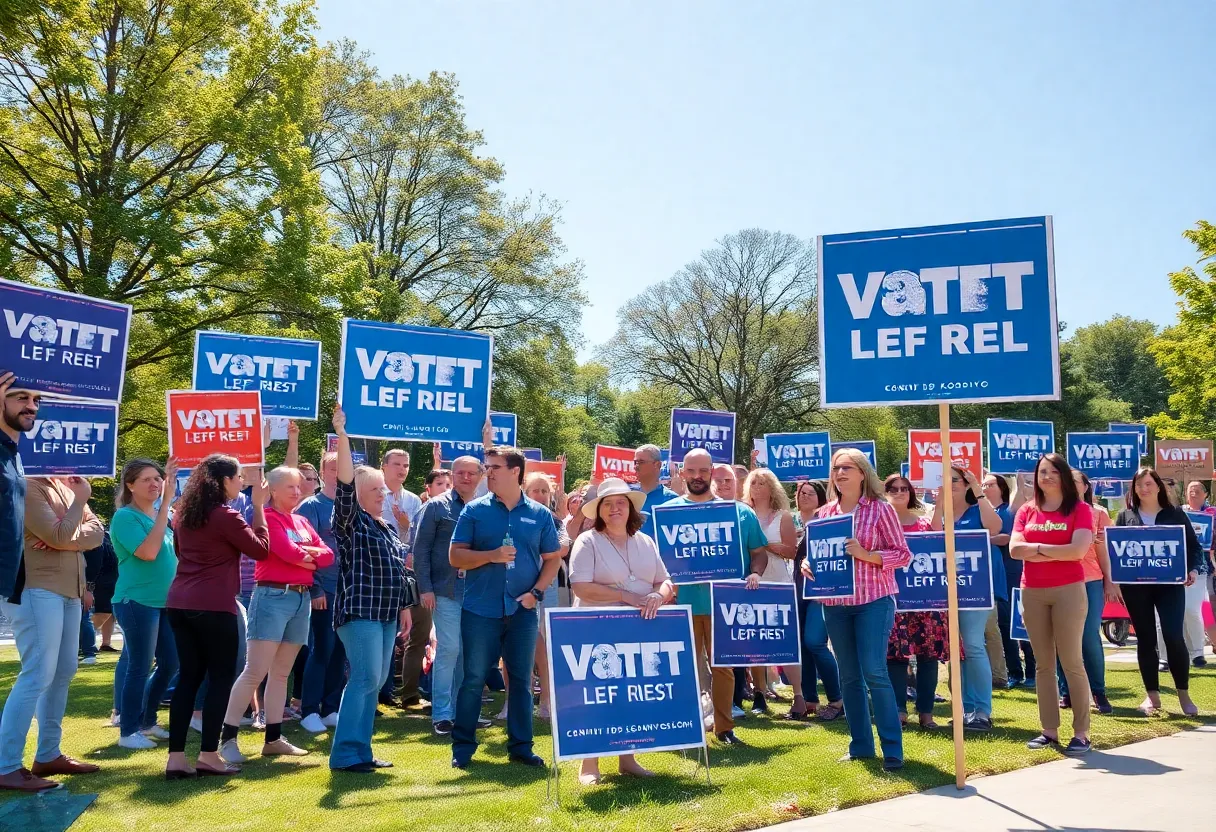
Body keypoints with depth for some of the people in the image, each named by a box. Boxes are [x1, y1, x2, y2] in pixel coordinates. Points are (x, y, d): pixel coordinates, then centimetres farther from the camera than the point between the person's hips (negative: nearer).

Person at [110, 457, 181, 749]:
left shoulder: (160, 513, 11)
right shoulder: (125, 516, -12)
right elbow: (148, 552, -25)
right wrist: (165, 509, -24)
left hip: (165, 601, 8)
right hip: (137, 601, -8)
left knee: (170, 663, 12)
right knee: (139, 667, -1)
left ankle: (147, 721, 27)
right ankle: (128, 731, 11)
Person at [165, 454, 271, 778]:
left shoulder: (184, 513, 13)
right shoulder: (226, 516, -11)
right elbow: (261, 549, -5)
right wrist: (259, 507, -1)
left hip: (180, 603, 8)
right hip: (213, 606, -8)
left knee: (188, 676, 11)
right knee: (221, 677, 3)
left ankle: (176, 758, 9)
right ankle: (209, 755, 4)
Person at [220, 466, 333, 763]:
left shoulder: (302, 522, 17)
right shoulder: (267, 518, -6)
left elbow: (328, 554, 8)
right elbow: (289, 552, -18)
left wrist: (307, 556, -11)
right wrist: (308, 554, 1)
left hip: (302, 598, 7)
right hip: (273, 597, -7)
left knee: (281, 673, 11)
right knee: (255, 672, -9)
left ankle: (273, 739, 17)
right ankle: (227, 738, -2)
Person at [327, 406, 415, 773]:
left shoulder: (389, 529, 18)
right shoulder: (350, 520, -4)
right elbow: (344, 484, -19)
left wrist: (405, 607, 18)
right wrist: (342, 436, -29)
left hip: (387, 614, 8)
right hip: (359, 611, -8)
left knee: (376, 681, 9)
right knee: (365, 678, -12)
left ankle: (360, 749, 16)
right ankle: (345, 754, -5)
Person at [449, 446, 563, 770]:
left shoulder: (540, 514, 4)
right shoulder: (474, 510, 1)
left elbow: (553, 558, 9)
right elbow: (456, 556, -2)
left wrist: (537, 591, -5)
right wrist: (492, 555, -17)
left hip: (522, 610, 1)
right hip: (480, 609, -1)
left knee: (521, 679, 9)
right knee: (473, 679, 4)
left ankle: (520, 745, 21)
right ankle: (462, 746, 16)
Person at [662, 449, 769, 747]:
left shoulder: (740, 512, 5)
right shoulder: (668, 510, 3)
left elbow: (759, 552, 9)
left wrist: (754, 574, -10)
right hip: (683, 601, 0)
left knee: (723, 665, 9)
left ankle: (724, 726, 20)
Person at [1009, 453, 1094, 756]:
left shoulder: (1080, 509, -2)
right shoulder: (1026, 510, 9)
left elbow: (1078, 551, -16)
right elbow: (1014, 549, -3)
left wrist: (1036, 548, -7)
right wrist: (1057, 552, -10)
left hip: (1068, 591, -4)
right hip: (1032, 592, 4)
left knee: (1071, 662, -2)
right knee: (1044, 664, 9)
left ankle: (1081, 733, 6)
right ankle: (1049, 730, 15)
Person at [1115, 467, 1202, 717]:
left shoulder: (1175, 514, 7)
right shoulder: (1125, 516, 8)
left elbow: (1194, 546, 6)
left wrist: (1193, 569, -11)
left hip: (1169, 583, -1)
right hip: (1135, 586, 1)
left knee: (1173, 636, -9)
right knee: (1145, 639, 5)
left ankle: (1183, 693, 9)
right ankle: (1152, 695, 13)